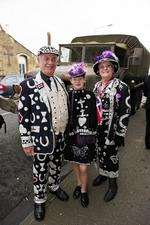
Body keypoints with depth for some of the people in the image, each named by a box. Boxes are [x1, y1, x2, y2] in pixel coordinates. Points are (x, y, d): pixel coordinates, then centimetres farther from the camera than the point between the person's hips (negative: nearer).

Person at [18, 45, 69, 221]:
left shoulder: (59, 82, 4)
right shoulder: (28, 85, -13)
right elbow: (23, 116, -12)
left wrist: (67, 130, 14)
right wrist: (26, 142, -11)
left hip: (59, 136, 5)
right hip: (41, 138, -5)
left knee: (56, 165, 23)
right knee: (40, 170, 14)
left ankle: (54, 186, 51)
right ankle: (39, 200, 39)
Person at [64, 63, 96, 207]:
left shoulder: (90, 96, -3)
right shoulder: (67, 96, -1)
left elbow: (94, 118, 1)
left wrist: (91, 135, 0)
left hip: (86, 136, -2)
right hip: (71, 135, 2)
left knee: (83, 167, 3)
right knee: (74, 163, 18)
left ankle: (84, 190, 31)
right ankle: (79, 183, 46)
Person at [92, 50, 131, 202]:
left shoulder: (121, 87, -13)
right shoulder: (97, 85, 6)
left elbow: (125, 112, -14)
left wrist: (120, 134, -15)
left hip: (111, 131, -5)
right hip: (97, 129, 6)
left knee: (111, 155, 8)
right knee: (100, 152, 19)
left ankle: (112, 183, 31)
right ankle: (102, 174, 45)